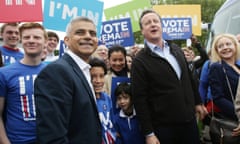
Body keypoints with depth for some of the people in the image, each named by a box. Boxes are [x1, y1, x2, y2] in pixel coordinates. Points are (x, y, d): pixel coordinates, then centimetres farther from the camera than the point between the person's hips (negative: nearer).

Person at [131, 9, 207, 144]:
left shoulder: (176, 49, 8)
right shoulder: (140, 61, -11)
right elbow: (139, 100, -13)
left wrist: (198, 102, 18)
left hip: (189, 120, 6)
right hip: (163, 126, -5)